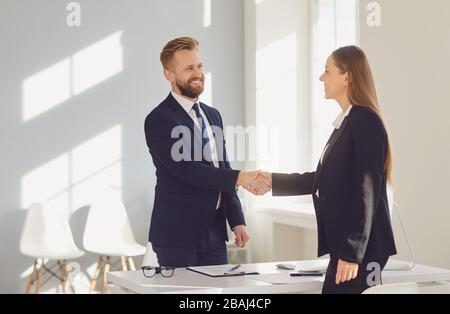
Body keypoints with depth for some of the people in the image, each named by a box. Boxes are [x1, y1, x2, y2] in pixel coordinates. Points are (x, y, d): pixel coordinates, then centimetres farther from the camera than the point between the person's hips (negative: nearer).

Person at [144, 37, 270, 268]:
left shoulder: (213, 116, 15)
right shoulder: (159, 120, -10)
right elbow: (186, 169, -21)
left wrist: (237, 221, 10)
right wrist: (238, 178, -26)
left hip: (215, 234, 7)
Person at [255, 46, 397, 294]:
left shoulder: (365, 120, -12)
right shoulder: (347, 122, 16)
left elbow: (367, 191, -17)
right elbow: (323, 179, 21)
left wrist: (353, 253, -19)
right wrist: (273, 181, 18)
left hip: (358, 248, -9)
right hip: (344, 244, 9)